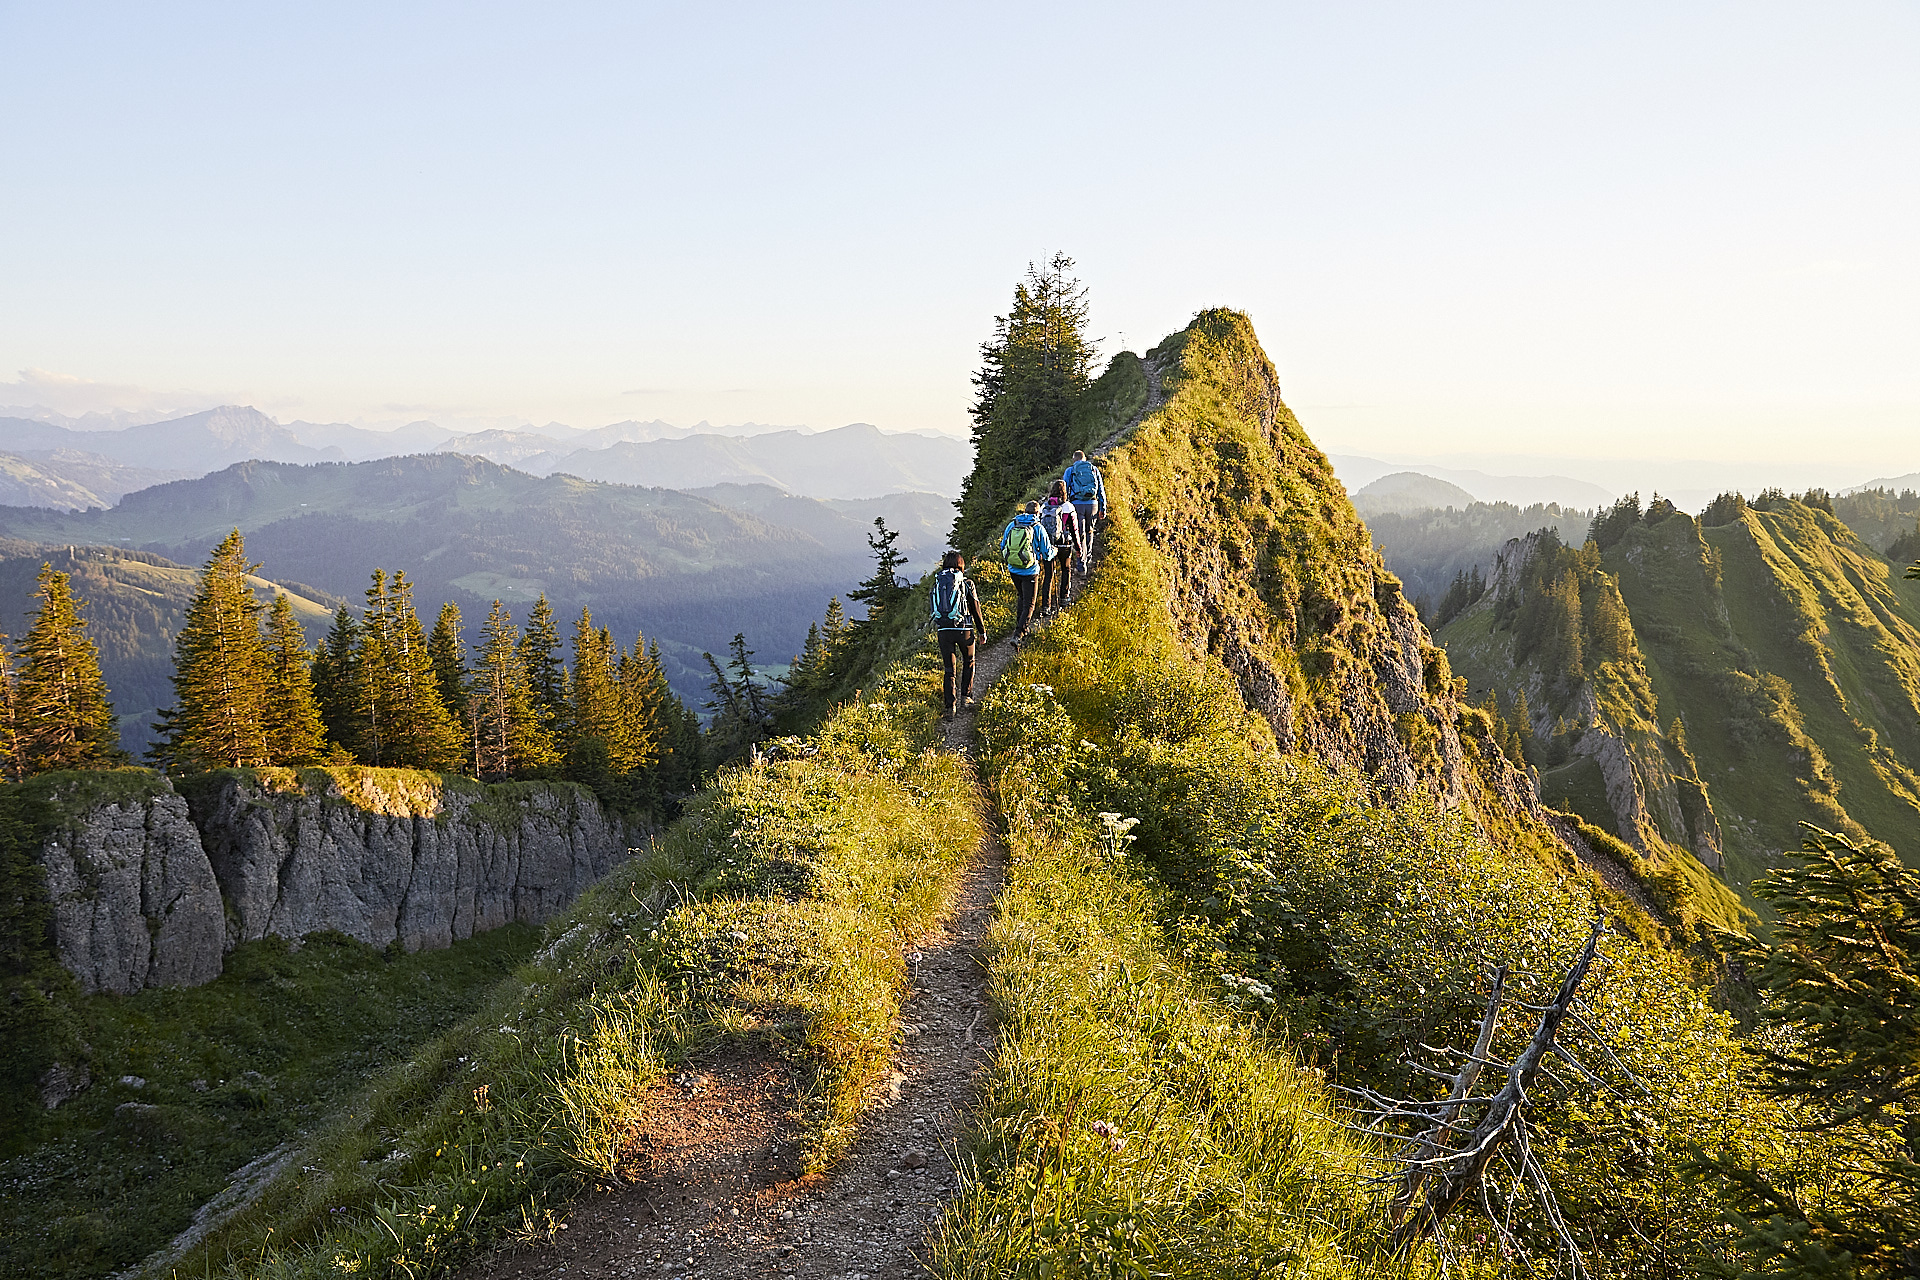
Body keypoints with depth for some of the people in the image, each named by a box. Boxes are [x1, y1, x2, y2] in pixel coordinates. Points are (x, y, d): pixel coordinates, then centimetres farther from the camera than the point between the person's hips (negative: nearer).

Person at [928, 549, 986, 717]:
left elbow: (935, 608, 14)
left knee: (950, 668, 8)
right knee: (969, 662, 23)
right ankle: (965, 696, 18)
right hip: (964, 628, -2)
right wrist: (982, 631, 11)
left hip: (943, 630, 2)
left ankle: (950, 704, -1)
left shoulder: (937, 583, 7)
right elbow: (975, 609, 1)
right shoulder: (967, 584, -3)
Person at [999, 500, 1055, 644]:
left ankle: (1021, 628, 32)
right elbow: (1047, 554, -5)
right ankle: (1018, 634, -8)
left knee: (1021, 597, 27)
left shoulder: (1012, 525, 1)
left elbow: (1003, 547, 10)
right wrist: (1054, 550, 18)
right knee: (1028, 605, 5)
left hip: (1013, 570, 4)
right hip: (1030, 572, -4)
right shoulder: (1038, 529, -11)